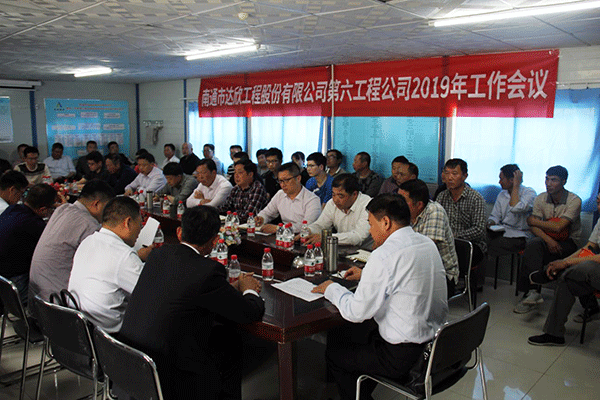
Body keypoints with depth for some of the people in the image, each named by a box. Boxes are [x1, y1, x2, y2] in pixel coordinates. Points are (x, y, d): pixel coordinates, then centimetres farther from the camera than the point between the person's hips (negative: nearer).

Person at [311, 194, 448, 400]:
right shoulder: (427, 243, 2)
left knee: (334, 352, 12)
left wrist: (332, 289, -2)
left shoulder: (384, 255, -25)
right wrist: (366, 275, 23)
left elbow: (356, 312, -19)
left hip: (403, 356, -9)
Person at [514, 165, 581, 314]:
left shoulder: (574, 201, -11)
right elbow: (534, 228, -5)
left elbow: (558, 227, -21)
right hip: (548, 240, 4)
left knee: (530, 254, -29)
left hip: (568, 243, -3)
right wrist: (548, 239, -25)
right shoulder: (541, 199, 3)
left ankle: (531, 292, -18)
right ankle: (534, 292, -35)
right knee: (533, 244, -32)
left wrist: (533, 221, -8)